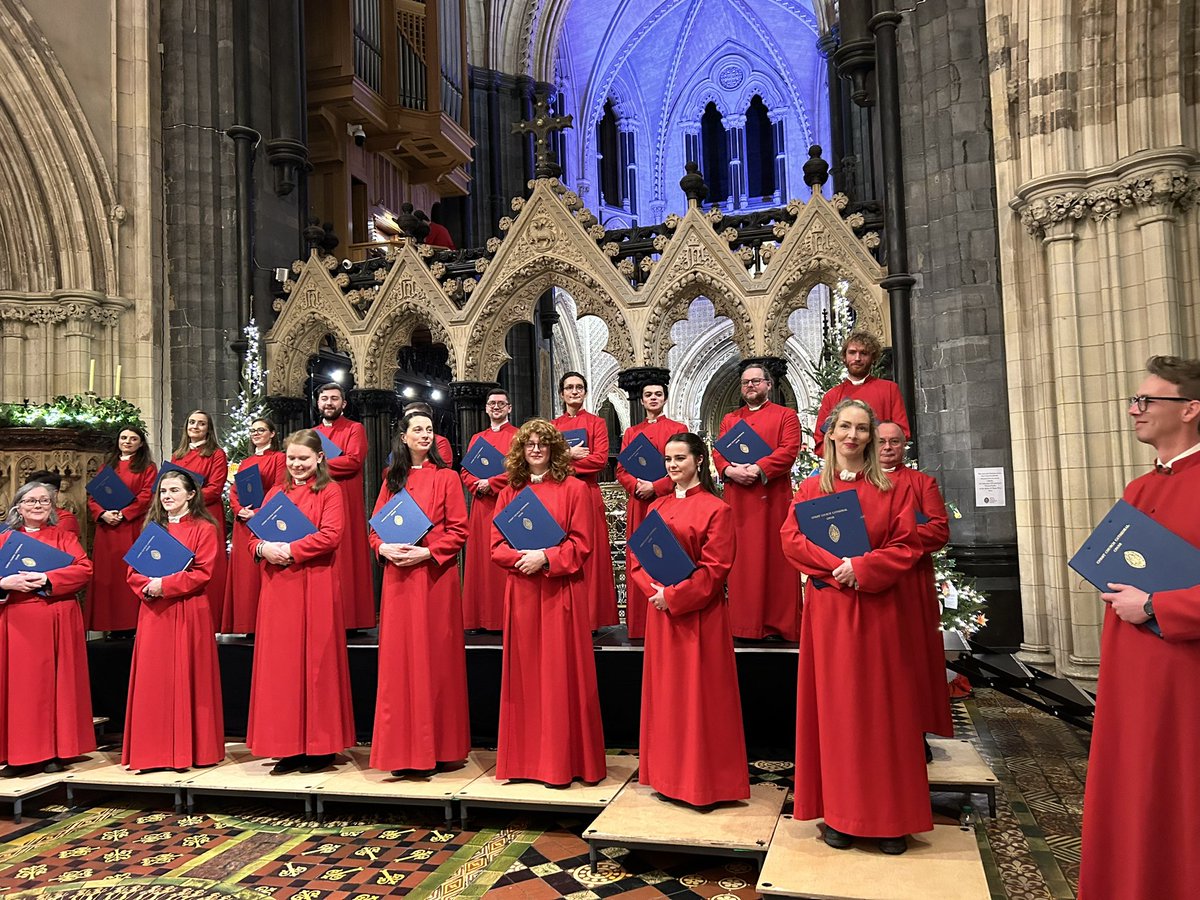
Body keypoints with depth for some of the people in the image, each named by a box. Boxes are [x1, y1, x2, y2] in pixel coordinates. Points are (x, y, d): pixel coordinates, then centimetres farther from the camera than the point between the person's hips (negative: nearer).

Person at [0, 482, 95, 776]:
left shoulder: (63, 536, 9)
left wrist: (47, 579, -17)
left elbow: (84, 568, -5)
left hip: (57, 624, -1)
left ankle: (55, 752, 9)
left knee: (55, 685, 2)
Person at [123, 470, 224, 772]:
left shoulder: (204, 529, -2)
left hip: (188, 613, -5)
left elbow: (203, 573, -10)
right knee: (153, 681, 5)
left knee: (186, 679, 0)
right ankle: (154, 751, 13)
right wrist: (148, 586, -10)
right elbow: (134, 570, 10)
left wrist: (165, 585, -17)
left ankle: (189, 750, 8)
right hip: (153, 613, 5)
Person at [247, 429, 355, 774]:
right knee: (280, 663, 5)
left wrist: (290, 550, -16)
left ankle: (321, 746, 9)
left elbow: (330, 535, -11)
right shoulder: (275, 492, 17)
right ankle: (289, 746, 14)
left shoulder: (329, 491, 1)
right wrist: (263, 547, -8)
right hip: (278, 587, 5)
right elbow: (255, 533, 13)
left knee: (316, 661, -1)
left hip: (314, 587, -5)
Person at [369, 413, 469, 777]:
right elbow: (375, 527, 13)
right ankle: (402, 750, 14)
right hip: (397, 576, 4)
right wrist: (384, 548, -7)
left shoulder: (446, 477, 1)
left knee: (433, 658, 0)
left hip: (434, 575, -4)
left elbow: (458, 531, -4)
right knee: (398, 659, 5)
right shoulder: (392, 479, 13)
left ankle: (435, 748, 11)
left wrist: (426, 552, -15)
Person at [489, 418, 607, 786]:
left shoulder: (574, 489, 1)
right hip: (521, 592, 3)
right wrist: (521, 557, -12)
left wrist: (545, 557, -17)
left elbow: (580, 544, -4)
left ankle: (562, 761, 10)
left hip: (560, 592, -3)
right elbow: (496, 545, 7)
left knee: (560, 673, 0)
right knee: (524, 673, 8)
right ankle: (525, 759, 18)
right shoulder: (509, 493, 11)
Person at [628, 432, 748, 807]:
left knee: (698, 694, 1)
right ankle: (668, 774, 26)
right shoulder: (657, 507, 11)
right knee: (664, 693, 13)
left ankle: (703, 780, 14)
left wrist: (673, 596, -17)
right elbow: (638, 558, 9)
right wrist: (654, 589, -9)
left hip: (698, 614, -6)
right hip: (660, 611, 6)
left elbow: (715, 569, -14)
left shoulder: (716, 509, -8)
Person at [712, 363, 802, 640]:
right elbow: (717, 453, 10)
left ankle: (778, 624, 4)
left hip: (772, 498, -3)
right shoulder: (729, 419, 20)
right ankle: (744, 623, 9)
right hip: (737, 500, 4)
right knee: (741, 560, 4)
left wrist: (758, 469, -18)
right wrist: (729, 470, -11)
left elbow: (788, 451, -7)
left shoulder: (785, 415, 7)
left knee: (774, 557, -2)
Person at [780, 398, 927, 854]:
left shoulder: (893, 488, 6)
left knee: (882, 707, 4)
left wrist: (861, 568, -15)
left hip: (878, 607, 0)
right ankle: (839, 814, 12)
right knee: (835, 707, 4)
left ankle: (890, 817, 14)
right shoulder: (812, 488, 7)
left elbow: (907, 545, -2)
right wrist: (835, 564, -16)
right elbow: (792, 539, -2)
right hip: (828, 606, 0)